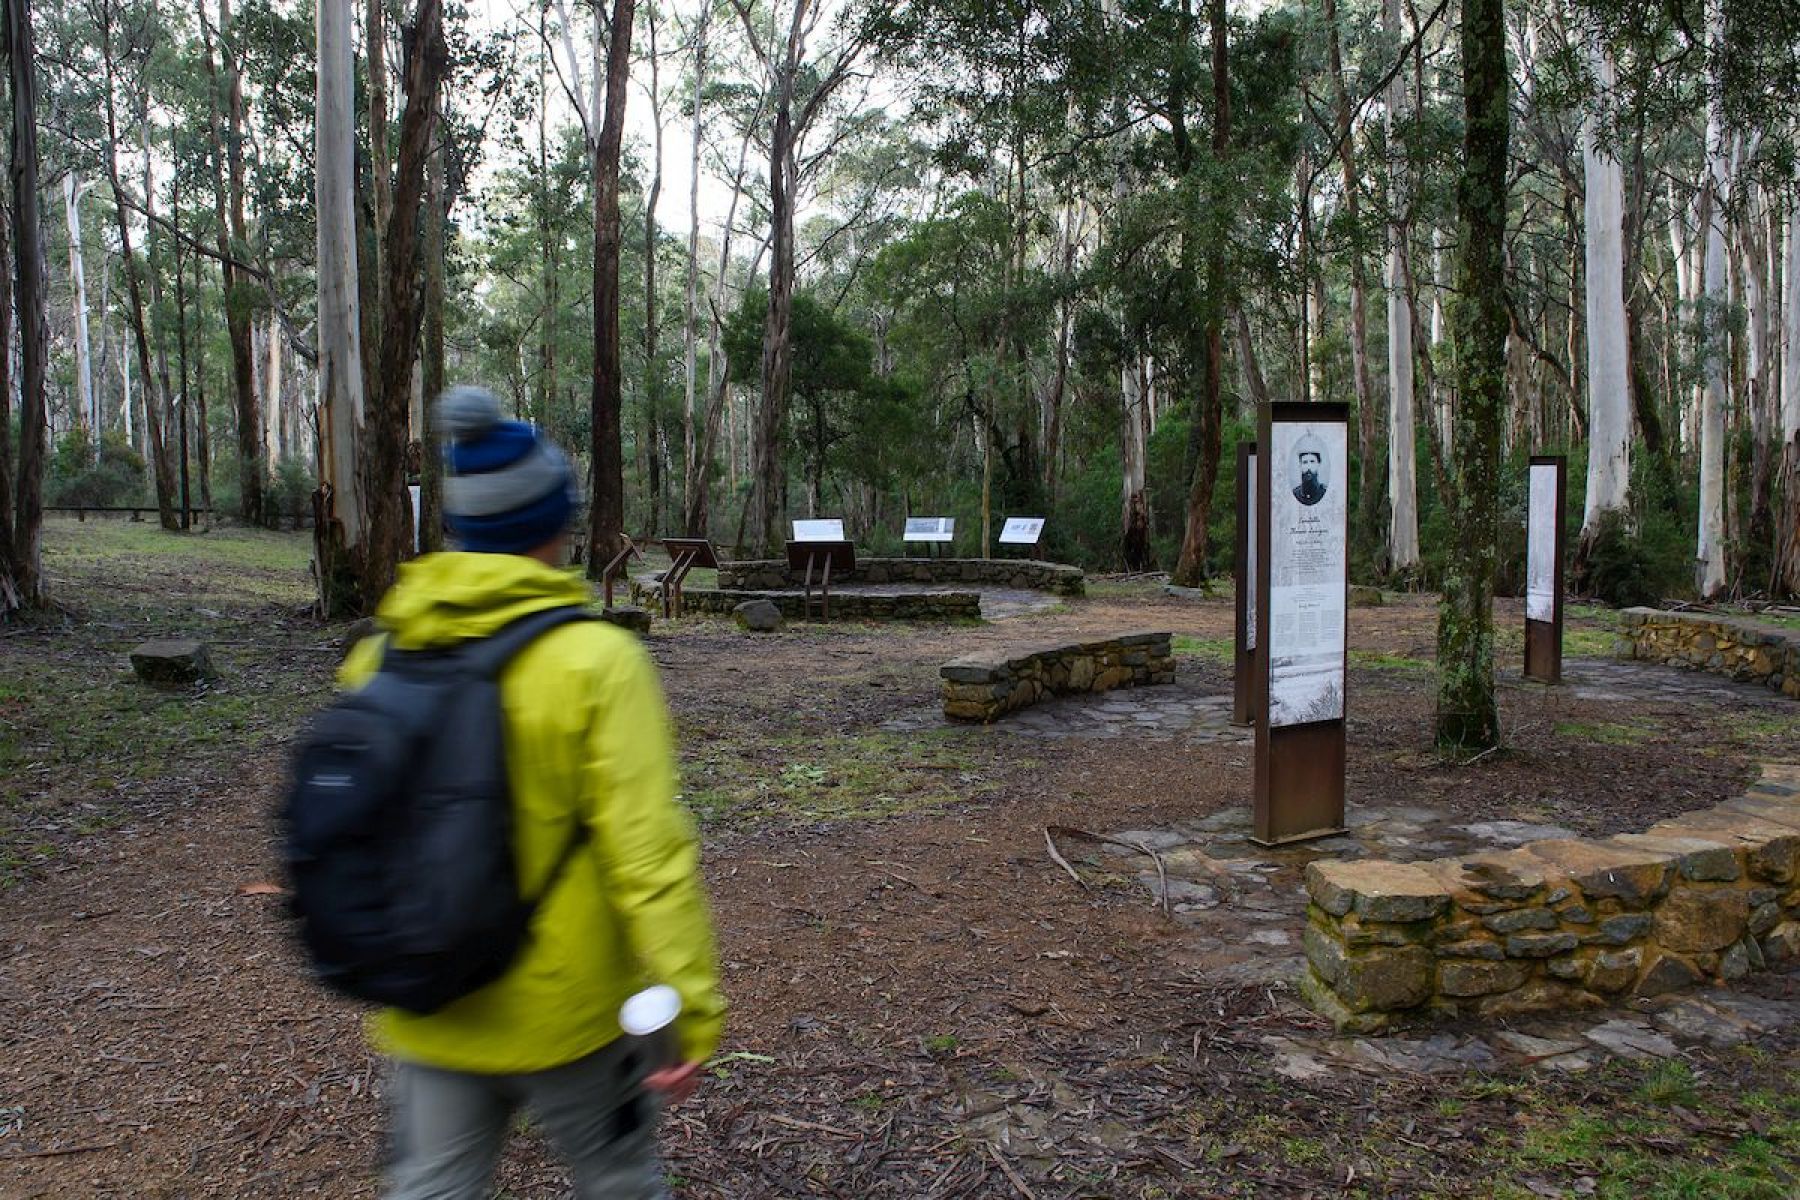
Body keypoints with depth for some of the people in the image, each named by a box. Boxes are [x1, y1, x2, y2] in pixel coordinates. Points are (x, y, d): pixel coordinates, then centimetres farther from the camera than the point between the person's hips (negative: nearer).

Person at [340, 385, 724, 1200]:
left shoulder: (379, 659, -4)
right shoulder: (597, 660, -19)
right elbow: (647, 854, -22)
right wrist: (693, 1011, -15)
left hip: (432, 1017, 4)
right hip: (563, 1014, -4)